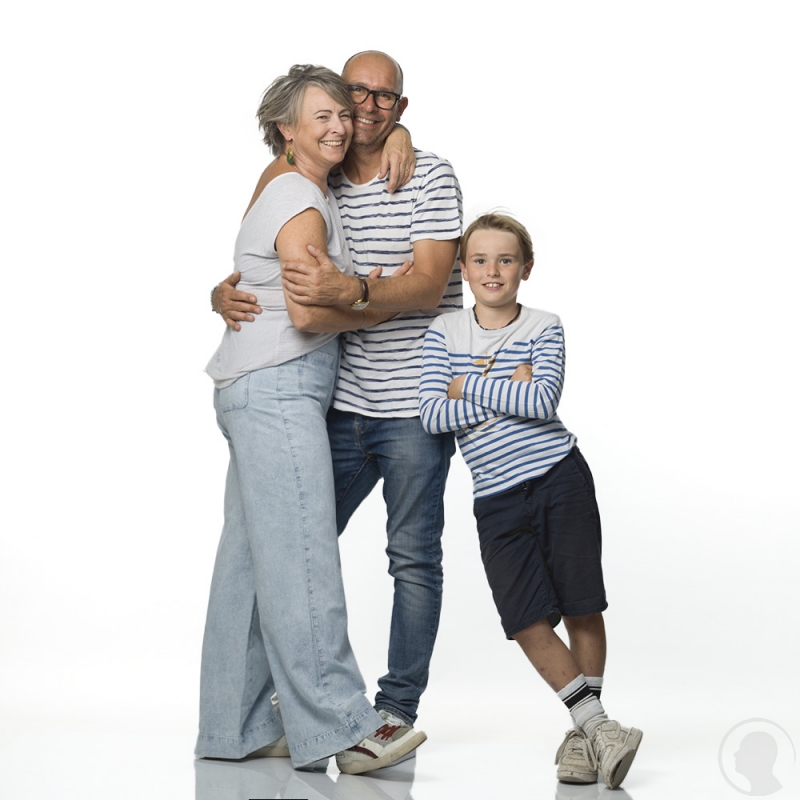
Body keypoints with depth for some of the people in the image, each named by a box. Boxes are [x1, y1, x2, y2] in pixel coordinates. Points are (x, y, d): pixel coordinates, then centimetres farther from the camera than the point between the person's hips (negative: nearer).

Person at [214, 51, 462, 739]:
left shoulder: (430, 177, -4)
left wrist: (350, 290, -32)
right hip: (341, 403, 5)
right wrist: (227, 294, -11)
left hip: (415, 406, -5)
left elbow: (427, 289, -15)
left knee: (413, 556, 0)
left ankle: (398, 706, 11)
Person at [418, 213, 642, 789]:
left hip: (560, 479, -2)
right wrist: (508, 392, -12)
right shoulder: (445, 332, 5)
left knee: (581, 606, 2)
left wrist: (470, 384, -12)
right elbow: (431, 415, -6)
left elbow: (544, 402, -16)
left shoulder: (543, 329, 1)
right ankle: (597, 723, 8)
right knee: (526, 618, -3)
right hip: (497, 498, 2)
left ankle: (586, 730, 18)